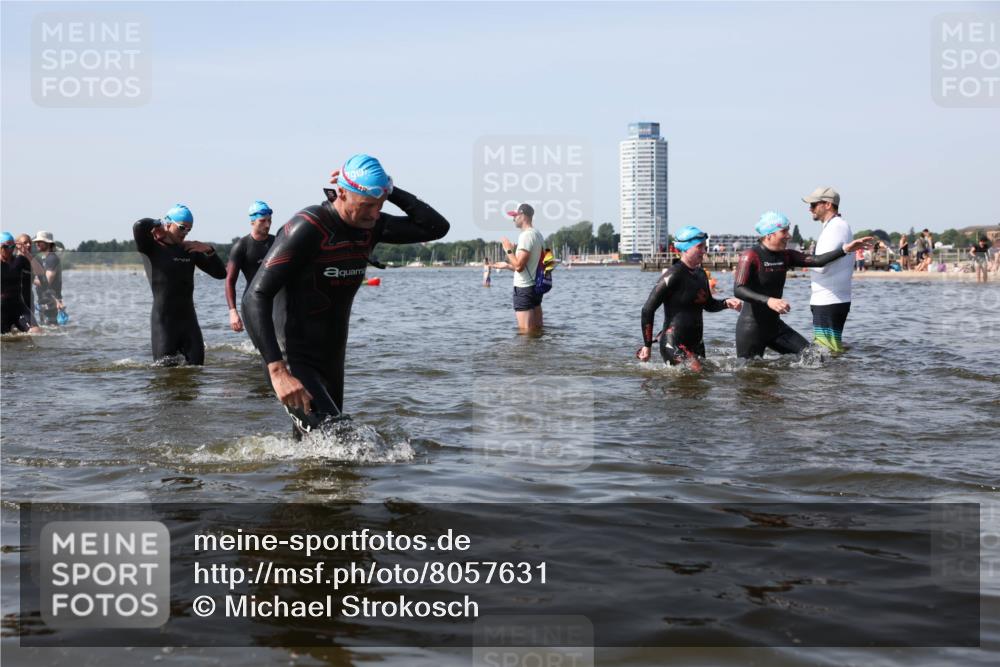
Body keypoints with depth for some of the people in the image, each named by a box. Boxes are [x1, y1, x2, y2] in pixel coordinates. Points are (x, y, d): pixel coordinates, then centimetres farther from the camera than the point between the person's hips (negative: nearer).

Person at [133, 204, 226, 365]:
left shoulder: (190, 250, 12)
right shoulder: (151, 248, -4)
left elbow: (220, 273, 14)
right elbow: (139, 227, -25)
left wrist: (209, 251, -2)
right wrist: (159, 224, -5)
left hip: (188, 317, 5)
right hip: (164, 319, -5)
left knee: (196, 364, 4)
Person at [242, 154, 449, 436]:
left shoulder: (371, 226, 1)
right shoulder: (306, 228, -20)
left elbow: (437, 227, 5)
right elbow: (255, 298, -23)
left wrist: (390, 191, -8)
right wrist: (278, 371, -33)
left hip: (333, 361, 8)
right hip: (296, 365, -8)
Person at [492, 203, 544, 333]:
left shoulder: (526, 235, -16)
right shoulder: (538, 234, 14)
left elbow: (519, 266, -22)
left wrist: (509, 250, -8)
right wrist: (507, 265, 26)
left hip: (524, 288, -10)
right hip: (536, 286, 10)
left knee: (525, 333, -7)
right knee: (537, 330, 11)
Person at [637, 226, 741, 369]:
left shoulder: (701, 274, 10)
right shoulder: (674, 275, -14)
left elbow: (708, 305, 26)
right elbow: (648, 310, -14)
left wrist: (726, 303, 5)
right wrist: (647, 345, -12)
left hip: (695, 342, 9)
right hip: (674, 344, -9)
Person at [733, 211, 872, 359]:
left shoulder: (785, 256, 6)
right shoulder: (750, 257, -14)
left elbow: (817, 260, -3)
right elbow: (738, 290, -27)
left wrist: (845, 249, -15)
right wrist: (768, 301, -40)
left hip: (774, 326, 7)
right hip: (751, 328, -7)